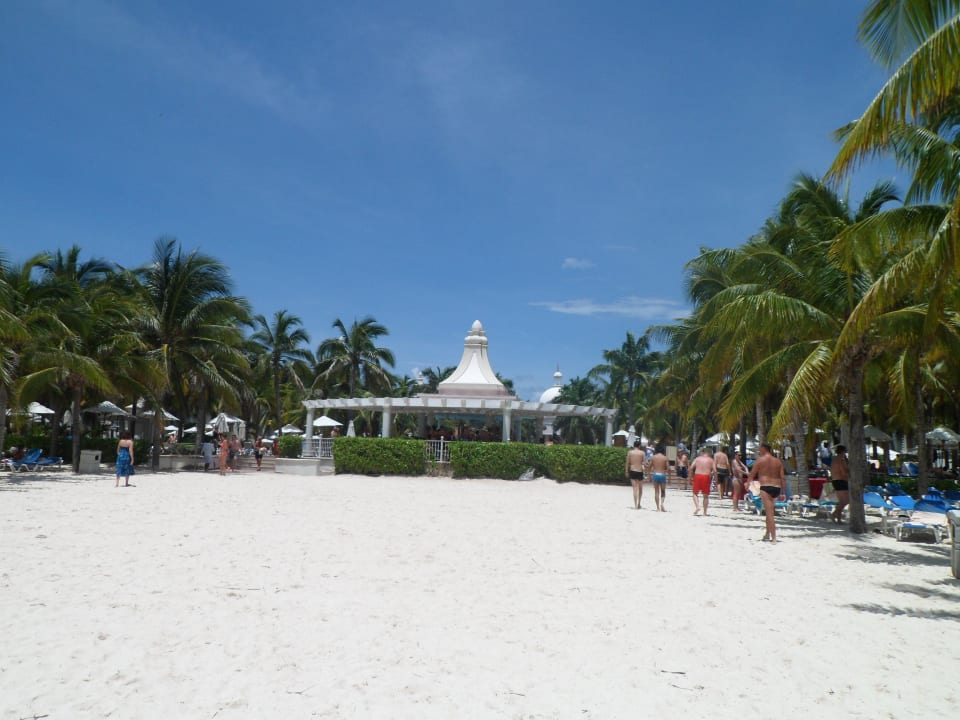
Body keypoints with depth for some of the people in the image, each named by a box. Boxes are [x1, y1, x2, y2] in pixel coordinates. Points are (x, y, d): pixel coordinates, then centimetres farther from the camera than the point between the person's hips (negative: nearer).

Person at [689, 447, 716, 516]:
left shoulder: (697, 458, 10)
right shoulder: (711, 460, 8)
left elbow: (691, 468, -2)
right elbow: (715, 471, -2)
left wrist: (692, 475, 8)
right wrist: (711, 475, 12)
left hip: (698, 475, 0)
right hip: (706, 477, 0)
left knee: (695, 493, 10)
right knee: (706, 495, 9)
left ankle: (697, 506, -12)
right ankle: (705, 512, 10)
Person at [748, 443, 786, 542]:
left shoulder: (760, 459, -2)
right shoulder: (778, 461, 12)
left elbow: (752, 474, 3)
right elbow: (783, 478, 8)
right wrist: (784, 493, 9)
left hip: (765, 487, -6)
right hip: (777, 488, 6)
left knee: (769, 512, -8)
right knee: (770, 511, 22)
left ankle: (774, 537, -12)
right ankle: (767, 534, 29)